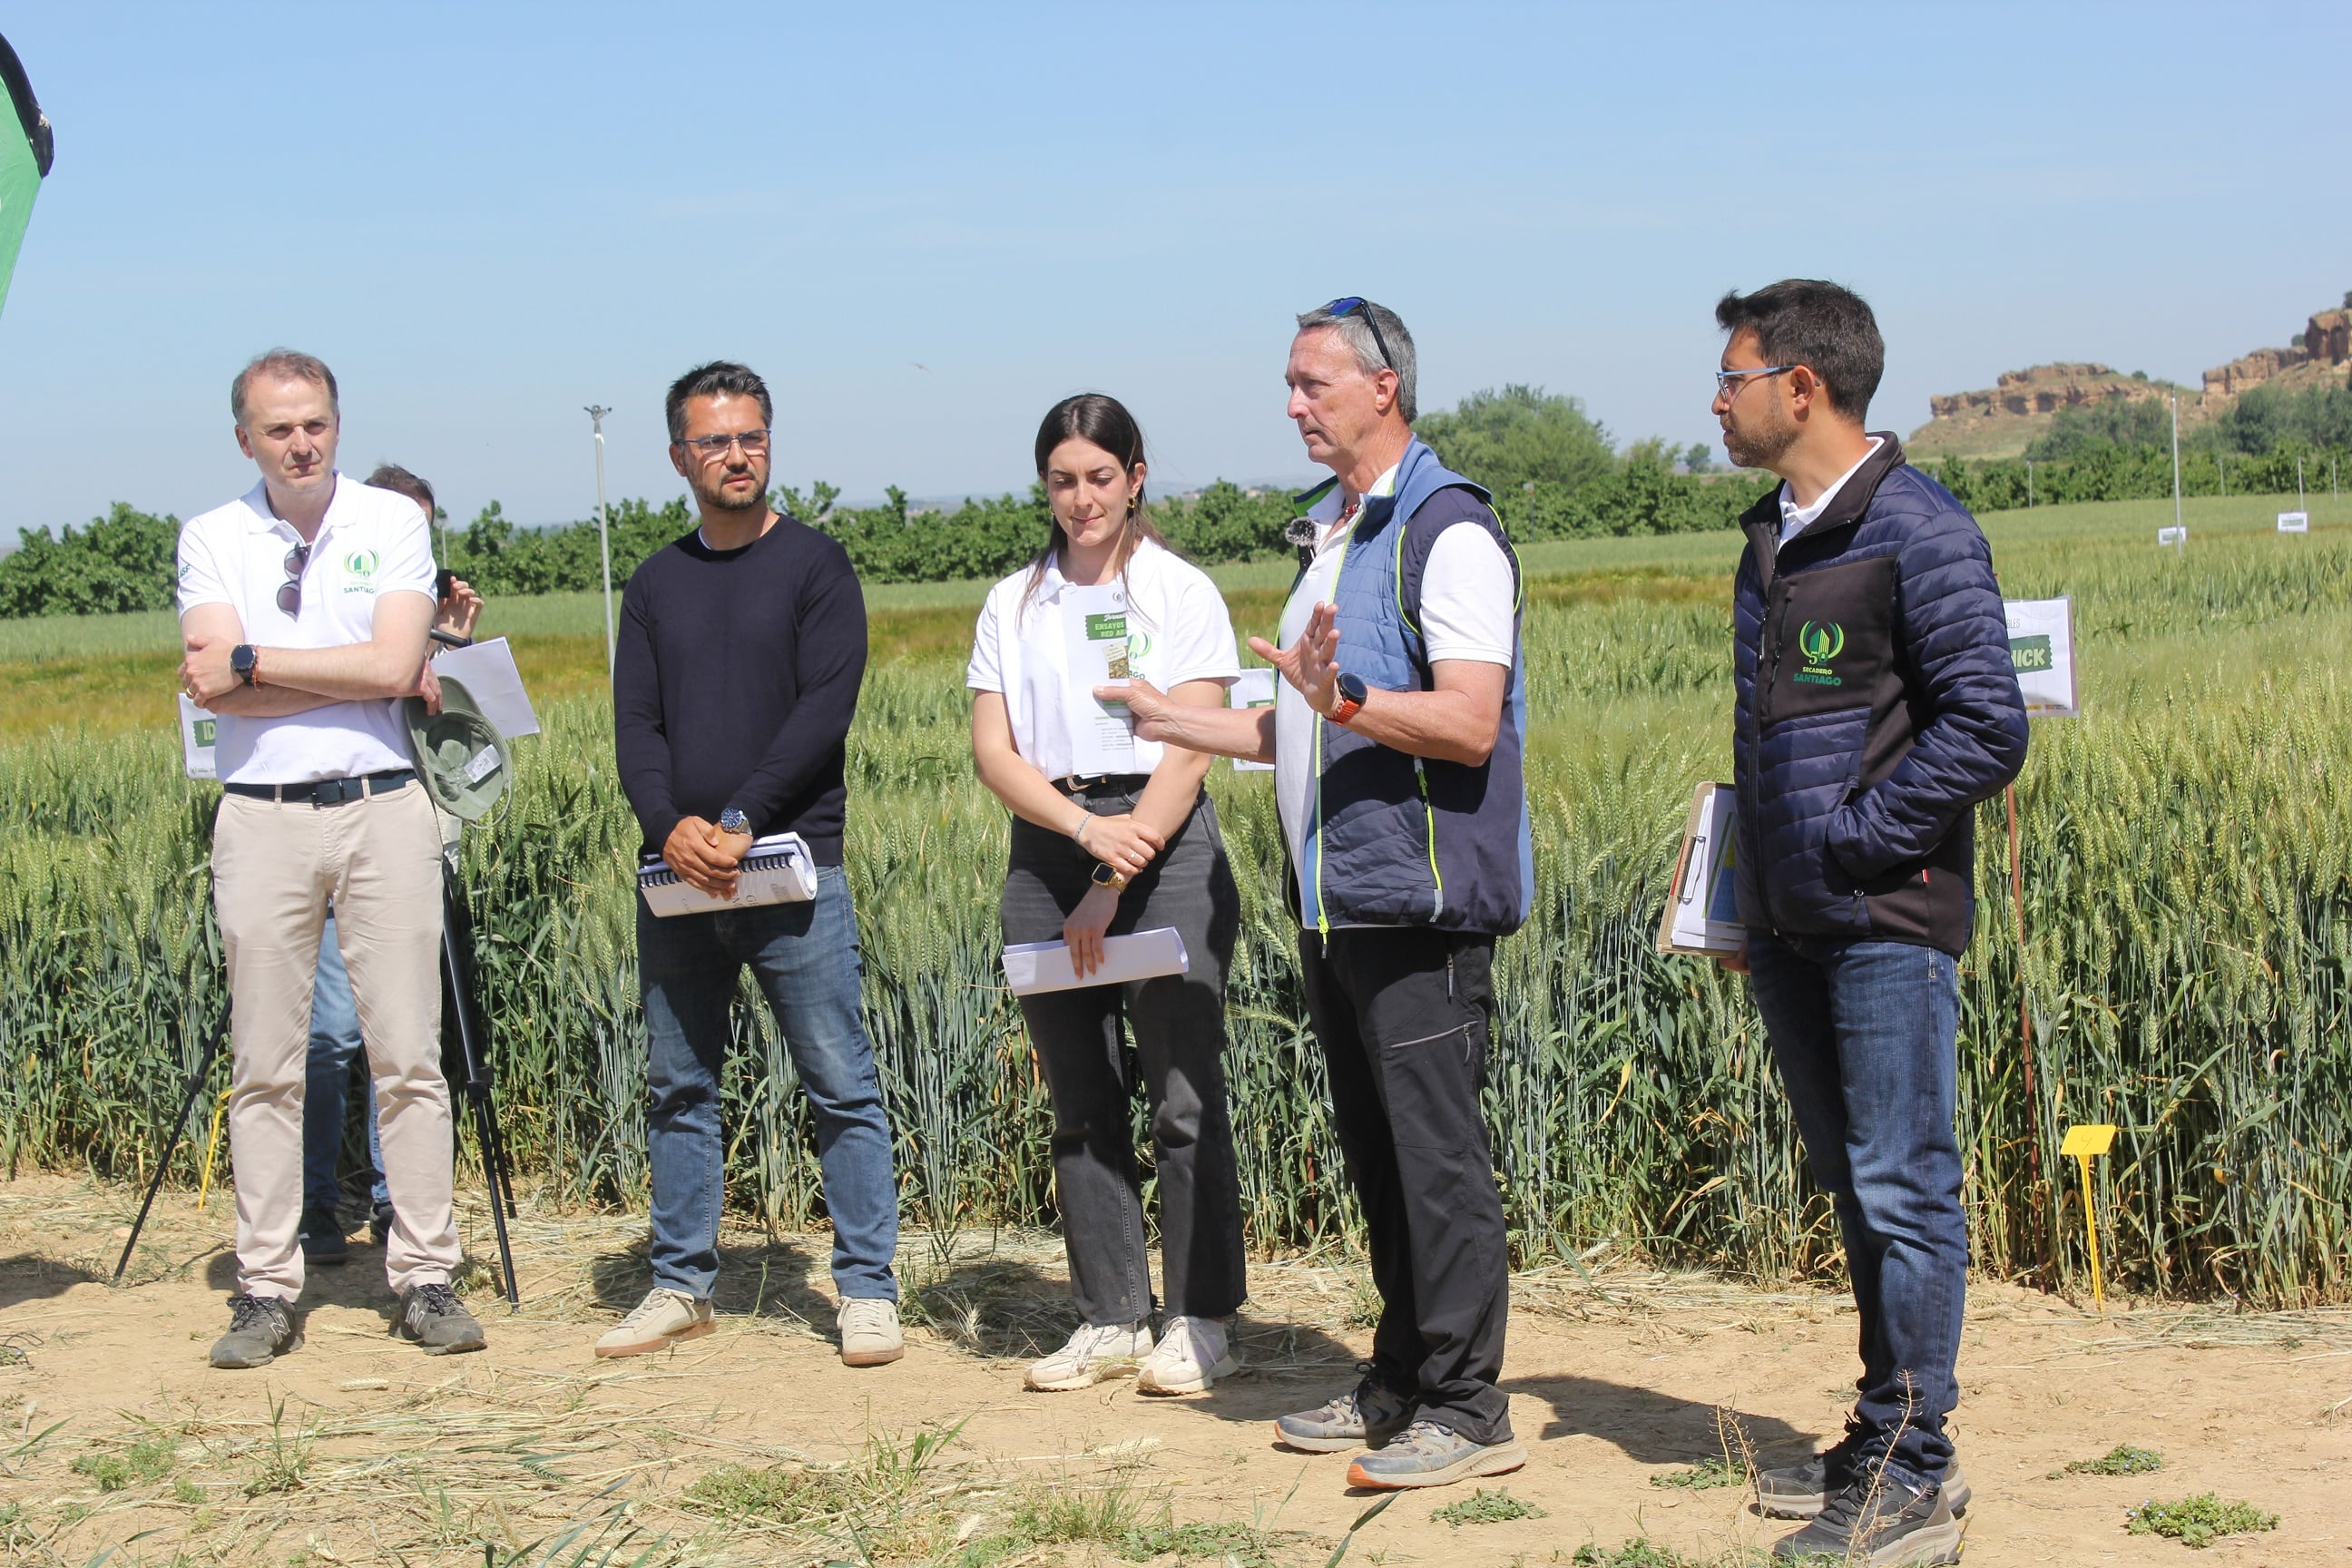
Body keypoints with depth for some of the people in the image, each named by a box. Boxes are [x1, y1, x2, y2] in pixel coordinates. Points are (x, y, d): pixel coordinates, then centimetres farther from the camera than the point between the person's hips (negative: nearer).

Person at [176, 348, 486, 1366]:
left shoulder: (392, 523, 5)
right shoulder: (211, 539, 7)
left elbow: (394, 665, -9)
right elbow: (213, 688, -8)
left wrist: (254, 663, -8)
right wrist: (356, 675, -8)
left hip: (382, 810, 0)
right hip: (260, 816, 1)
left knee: (408, 1056, -1)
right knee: (265, 1067, 2)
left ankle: (425, 1277, 5)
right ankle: (265, 1291, 8)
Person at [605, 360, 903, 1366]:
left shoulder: (814, 566, 2)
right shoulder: (656, 583, 15)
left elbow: (825, 708, -8)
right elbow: (635, 724, 7)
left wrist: (741, 821, -16)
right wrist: (670, 825, -11)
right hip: (677, 874, 4)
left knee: (841, 1086, -4)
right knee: (679, 1088, 9)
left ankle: (866, 1290, 2)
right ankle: (682, 1285, 18)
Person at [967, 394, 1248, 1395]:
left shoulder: (1181, 592, 1)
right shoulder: (1012, 605, 11)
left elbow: (1188, 754, -7)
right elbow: (992, 751, 3)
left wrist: (1116, 880, -14)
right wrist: (1086, 830, -14)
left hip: (1165, 845, -4)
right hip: (1046, 850, 4)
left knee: (1183, 1099, -4)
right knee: (1081, 1105, 7)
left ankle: (1200, 1321, 4)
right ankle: (1109, 1320, 16)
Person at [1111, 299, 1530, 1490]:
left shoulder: (1448, 531, -11)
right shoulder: (1333, 534, 19)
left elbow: (1470, 724, -20)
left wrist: (1345, 698, -33)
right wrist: (1184, 724, 26)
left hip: (1419, 901, -9)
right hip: (1334, 901, 9)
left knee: (1438, 1156, -7)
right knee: (1378, 1156, 14)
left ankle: (1467, 1410, -1)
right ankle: (1400, 1383, 22)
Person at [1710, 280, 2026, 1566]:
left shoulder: (1918, 530, -11)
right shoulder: (1768, 539, 15)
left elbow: (1986, 729, -16)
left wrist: (1858, 838, -13)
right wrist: (1744, 903, 17)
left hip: (1887, 924, -8)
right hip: (1791, 931, 8)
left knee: (1903, 1193, -5)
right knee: (1854, 1187, 14)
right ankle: (1886, 1444, 23)